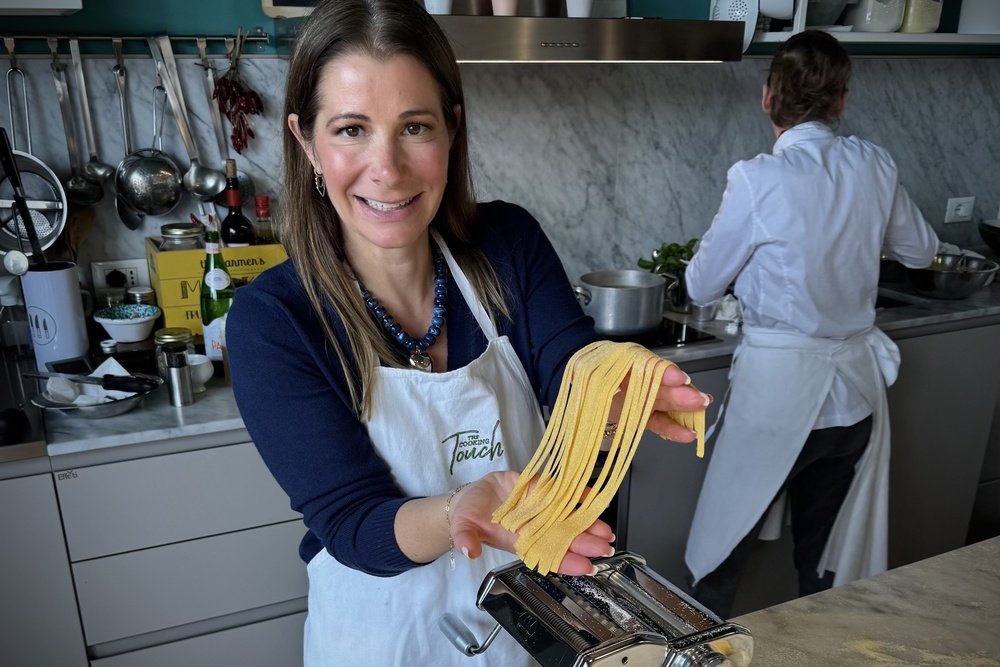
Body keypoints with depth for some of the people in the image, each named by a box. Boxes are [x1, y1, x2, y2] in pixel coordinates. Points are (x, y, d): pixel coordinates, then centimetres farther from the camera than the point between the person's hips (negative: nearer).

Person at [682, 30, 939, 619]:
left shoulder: (758, 179, -16)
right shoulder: (875, 166, -2)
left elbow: (702, 287, -6)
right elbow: (921, 251, 15)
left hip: (777, 387, -5)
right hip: (855, 387, 5)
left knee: (724, 547, 14)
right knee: (827, 557, 21)